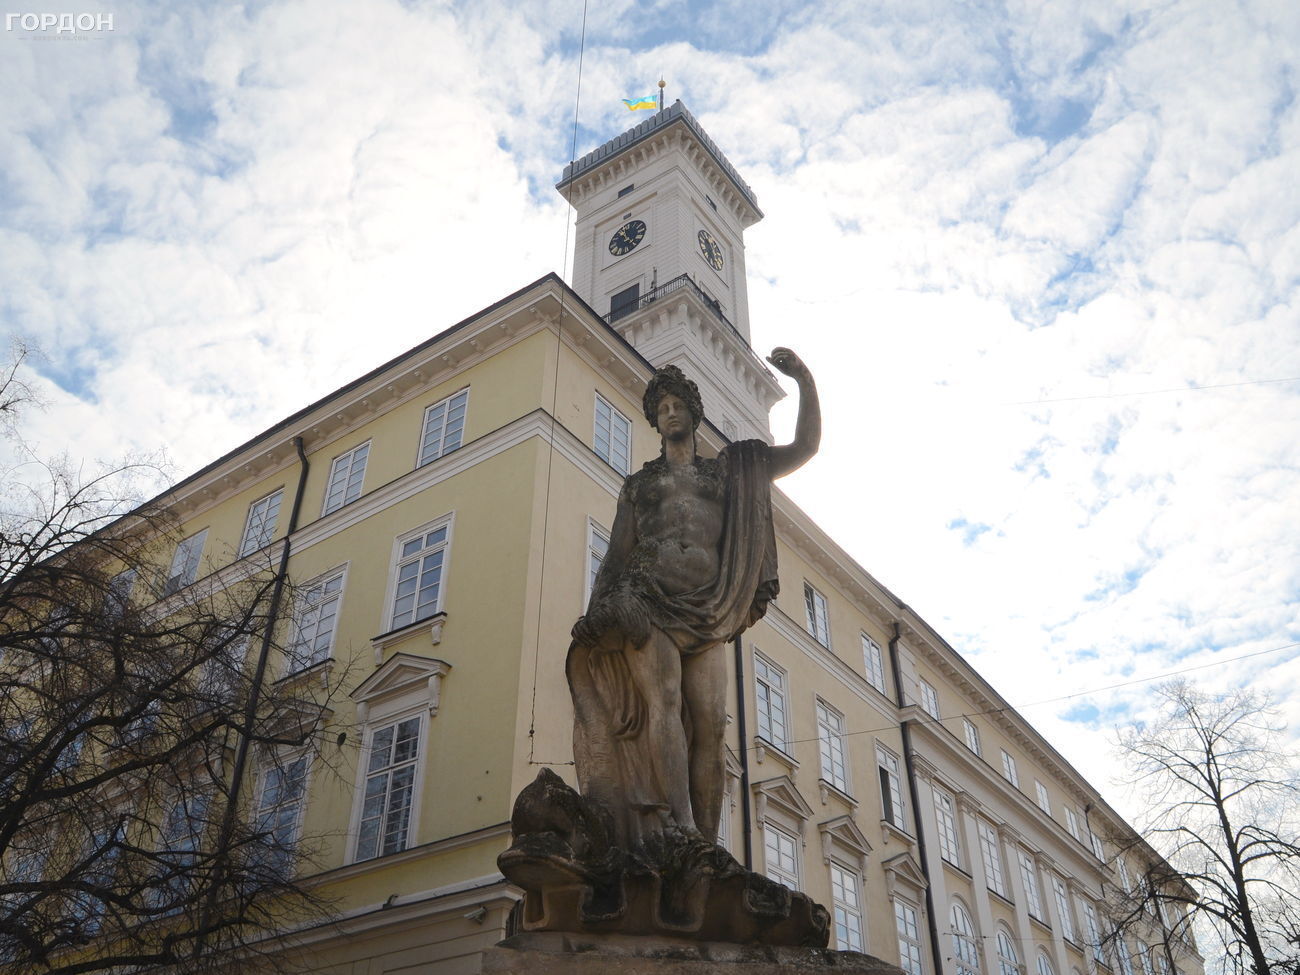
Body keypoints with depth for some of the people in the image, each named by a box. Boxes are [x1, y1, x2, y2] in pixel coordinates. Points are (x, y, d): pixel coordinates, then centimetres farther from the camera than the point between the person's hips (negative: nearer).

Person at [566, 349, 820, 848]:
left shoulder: (727, 470, 23)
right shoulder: (638, 482, 23)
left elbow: (806, 446, 18)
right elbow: (616, 553, 16)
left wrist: (804, 380, 6)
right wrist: (596, 613, 2)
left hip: (706, 611, 1)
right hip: (648, 600, -1)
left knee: (709, 721, -12)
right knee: (664, 698, -23)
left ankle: (705, 845, -15)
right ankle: (678, 826, -34)